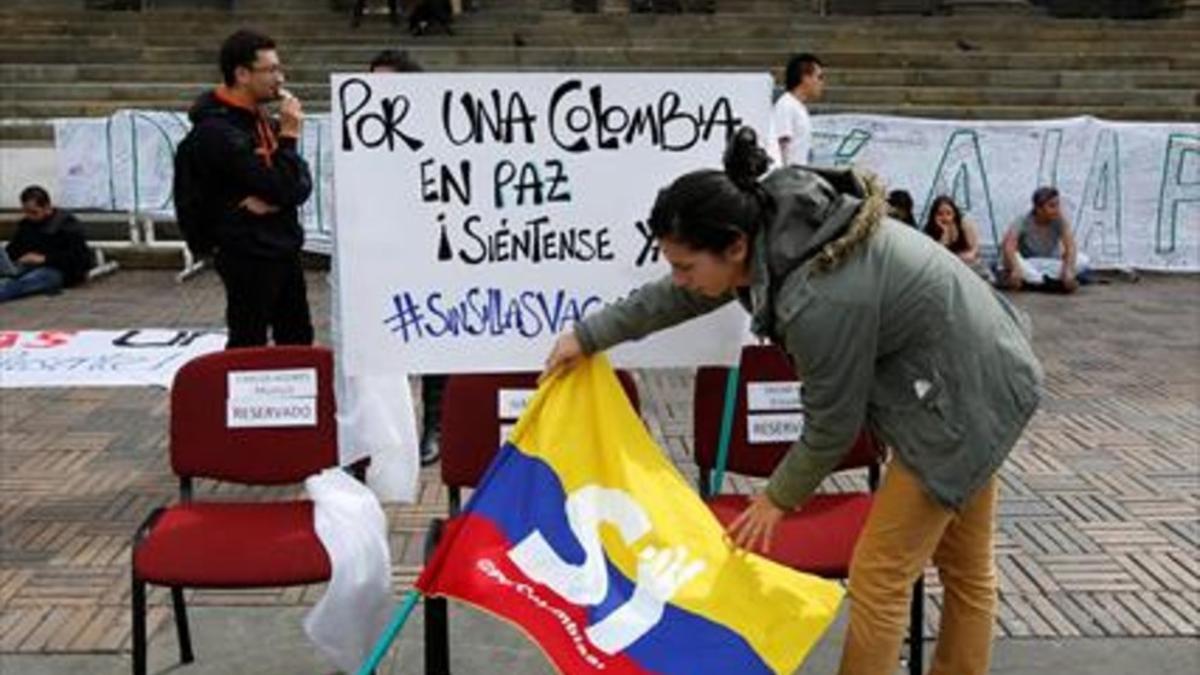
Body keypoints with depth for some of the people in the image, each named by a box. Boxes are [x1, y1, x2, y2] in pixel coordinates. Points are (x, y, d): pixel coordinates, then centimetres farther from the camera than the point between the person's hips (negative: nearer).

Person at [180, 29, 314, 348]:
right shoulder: (218, 129, -17)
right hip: (249, 255, -9)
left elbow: (302, 184, 5)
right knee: (248, 350, -1)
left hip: (283, 248, 9)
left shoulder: (260, 118, 10)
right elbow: (280, 187, -21)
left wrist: (276, 199, -15)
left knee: (298, 343, 16)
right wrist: (288, 136, -12)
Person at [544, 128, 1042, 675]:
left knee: (878, 576, -2)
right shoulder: (771, 219, -10)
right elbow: (681, 296, 8)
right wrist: (590, 335, 14)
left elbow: (832, 426, -19)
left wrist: (779, 497, -2)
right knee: (965, 567, 21)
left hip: (962, 395, -9)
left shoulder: (821, 301, -35)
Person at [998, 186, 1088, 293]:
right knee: (1008, 258, -34)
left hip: (1050, 266, 3)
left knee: (1082, 260, -22)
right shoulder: (1023, 222, -17)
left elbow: (1070, 246, -22)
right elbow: (1008, 246, -33)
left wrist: (1069, 271, -40)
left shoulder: (1059, 221, -10)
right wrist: (1016, 270, -50)